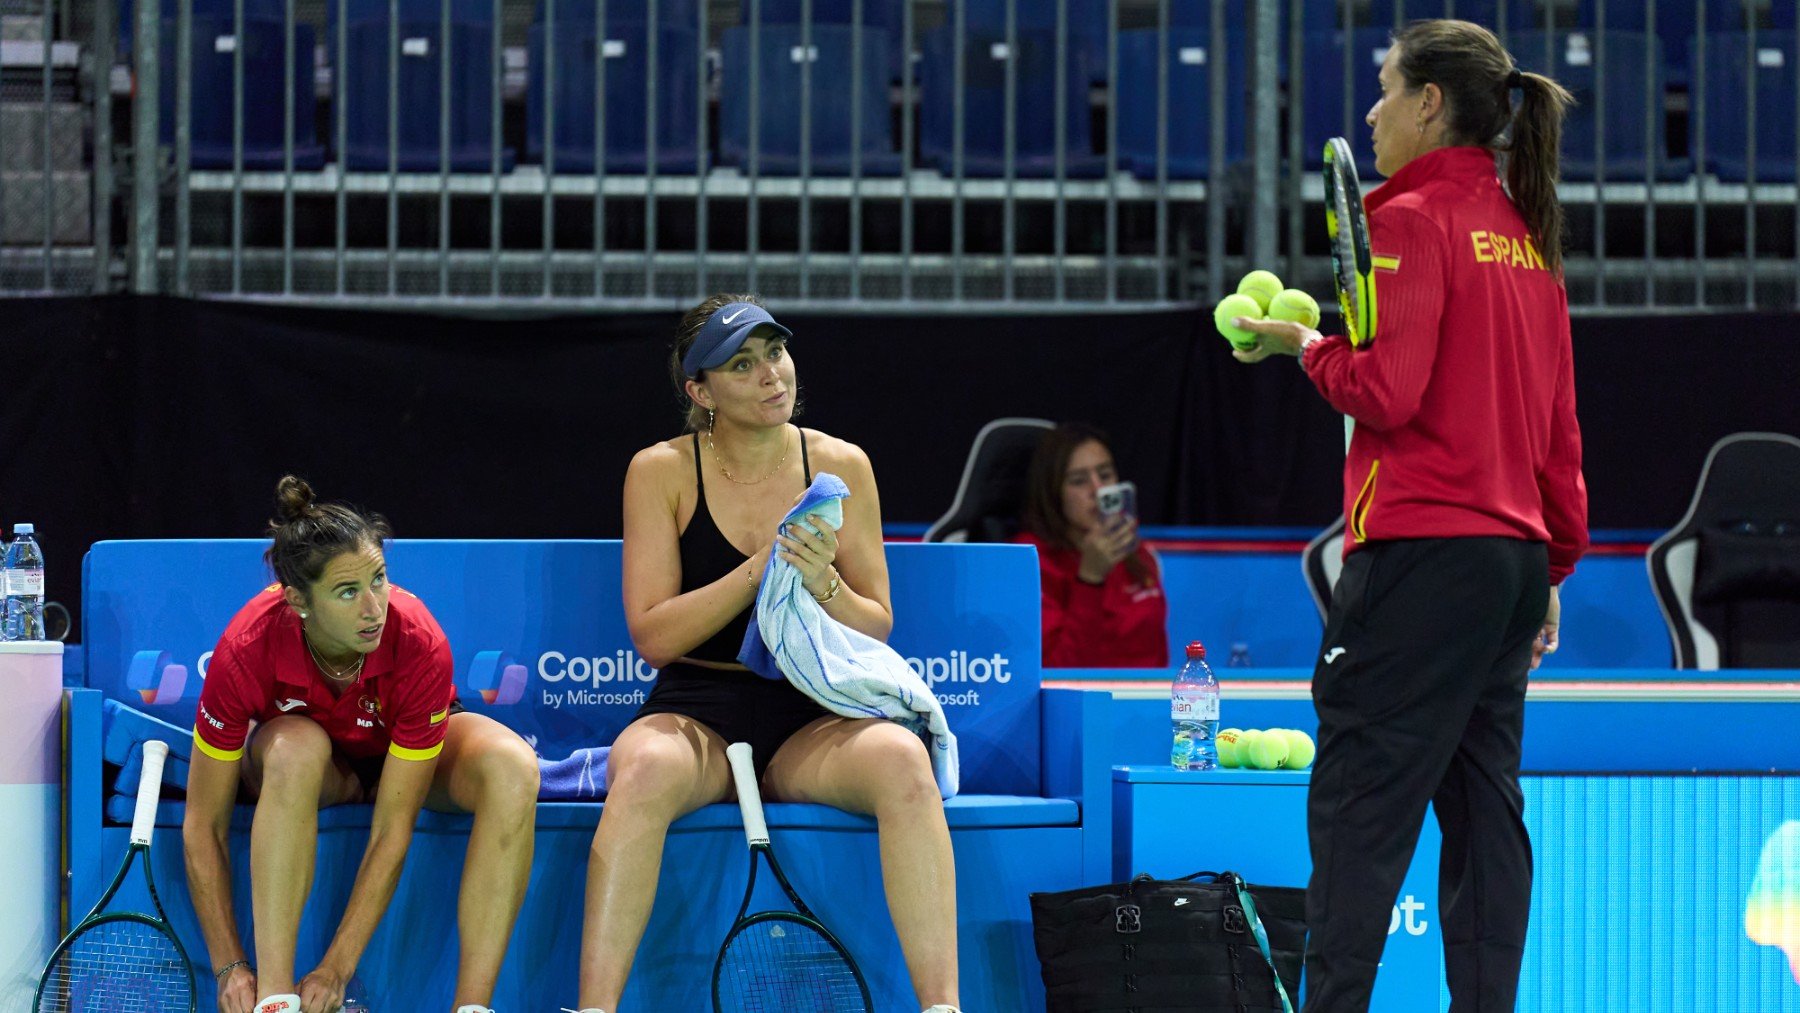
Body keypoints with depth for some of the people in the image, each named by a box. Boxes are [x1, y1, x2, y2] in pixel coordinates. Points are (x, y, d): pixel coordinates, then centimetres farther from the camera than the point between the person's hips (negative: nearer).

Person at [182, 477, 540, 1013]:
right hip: (313, 767, 0)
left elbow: (391, 831, -31)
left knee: (511, 767, -34)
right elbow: (203, 827, -24)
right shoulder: (247, 651, -33)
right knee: (295, 747, -38)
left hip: (408, 757, 0)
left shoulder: (419, 643, -34)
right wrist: (230, 967, -31)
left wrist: (336, 969, -35)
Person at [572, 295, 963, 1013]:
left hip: (812, 719, 1)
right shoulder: (661, 471, 2)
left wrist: (823, 586, -16)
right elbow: (652, 637, -5)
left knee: (902, 760, -33)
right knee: (644, 772, -37)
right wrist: (760, 569, -17)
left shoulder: (840, 467, 6)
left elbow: (876, 632, 7)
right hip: (694, 713, -1)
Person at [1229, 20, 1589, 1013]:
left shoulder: (1412, 220, -8)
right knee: (1482, 801, 8)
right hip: (1515, 552, 8)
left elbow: (1386, 391, -17)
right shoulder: (1526, 234, 15)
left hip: (1423, 551, -8)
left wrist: (1305, 344, 1)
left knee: (1359, 805, -7)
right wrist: (1554, 566, 21)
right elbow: (1560, 427, 17)